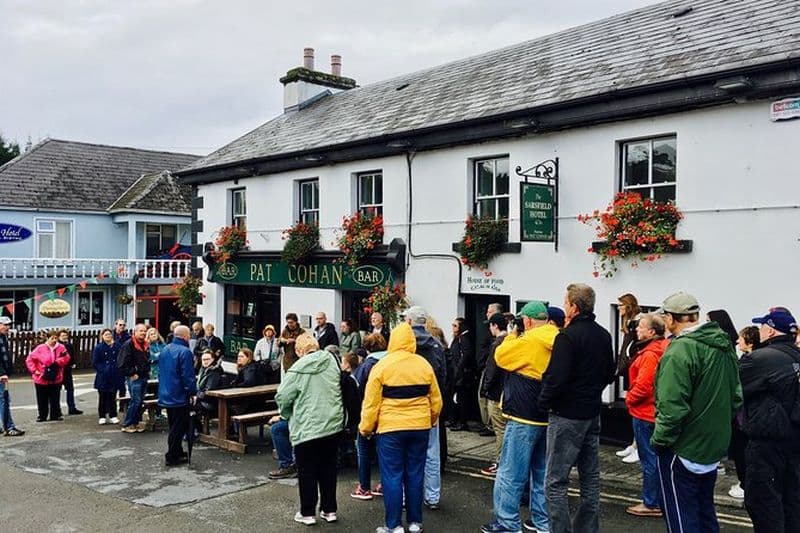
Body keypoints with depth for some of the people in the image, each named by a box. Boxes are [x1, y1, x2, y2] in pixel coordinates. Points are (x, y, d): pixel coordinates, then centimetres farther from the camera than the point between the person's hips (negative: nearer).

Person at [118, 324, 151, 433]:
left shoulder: (145, 345, 14)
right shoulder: (128, 345, -11)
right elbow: (123, 363, -16)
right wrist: (132, 374, -15)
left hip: (144, 377, 8)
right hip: (134, 378, -8)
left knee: (140, 401, 10)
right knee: (135, 401, -9)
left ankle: (136, 423, 19)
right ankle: (127, 424, 0)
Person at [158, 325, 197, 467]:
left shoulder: (165, 350, 9)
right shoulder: (185, 352, -19)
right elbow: (188, 376, -20)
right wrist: (192, 393, -11)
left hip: (166, 395, 9)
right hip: (179, 396, -9)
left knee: (174, 426, 18)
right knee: (179, 427, 0)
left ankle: (177, 452, 28)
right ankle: (172, 457, 2)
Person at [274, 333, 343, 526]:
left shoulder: (298, 369, -13)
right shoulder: (331, 361, 0)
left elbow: (282, 397, -10)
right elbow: (339, 390, 11)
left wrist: (287, 415, 10)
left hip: (306, 428, -5)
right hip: (333, 425, 5)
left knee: (307, 472, 8)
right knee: (328, 468, 15)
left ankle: (308, 513, 15)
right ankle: (329, 510, 23)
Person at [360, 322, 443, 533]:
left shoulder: (382, 366, -8)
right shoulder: (424, 365, 3)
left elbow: (371, 402, -7)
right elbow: (436, 399, 10)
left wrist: (366, 428, 5)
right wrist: (431, 420, 26)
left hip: (390, 428, -3)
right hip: (420, 427, 4)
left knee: (392, 476, 4)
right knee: (415, 475, 12)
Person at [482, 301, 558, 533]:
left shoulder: (528, 341, -18)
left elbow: (500, 357, -6)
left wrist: (512, 335, 6)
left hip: (524, 418, -8)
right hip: (547, 417, 8)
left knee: (510, 474, 0)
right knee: (542, 472, 17)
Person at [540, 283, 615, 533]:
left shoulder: (568, 336, -19)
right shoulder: (603, 335, 7)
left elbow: (556, 379, -24)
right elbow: (610, 373, 17)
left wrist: (544, 402, -9)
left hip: (567, 415, -8)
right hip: (593, 413, 9)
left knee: (556, 481, -2)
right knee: (590, 477, 16)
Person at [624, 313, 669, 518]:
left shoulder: (649, 355, -21)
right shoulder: (661, 350, 8)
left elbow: (642, 386, -23)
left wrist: (629, 399, -5)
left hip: (644, 413, -9)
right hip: (655, 411, 9)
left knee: (649, 459, 0)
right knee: (656, 458, 17)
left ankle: (651, 504, 10)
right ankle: (660, 501, 26)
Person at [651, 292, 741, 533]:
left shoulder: (680, 350, -22)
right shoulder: (724, 347, 5)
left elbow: (672, 406, -25)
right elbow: (735, 396, 13)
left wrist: (660, 440, -13)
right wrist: (719, 426, 19)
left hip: (682, 450, -8)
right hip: (714, 447, 9)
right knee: (705, 512, 21)